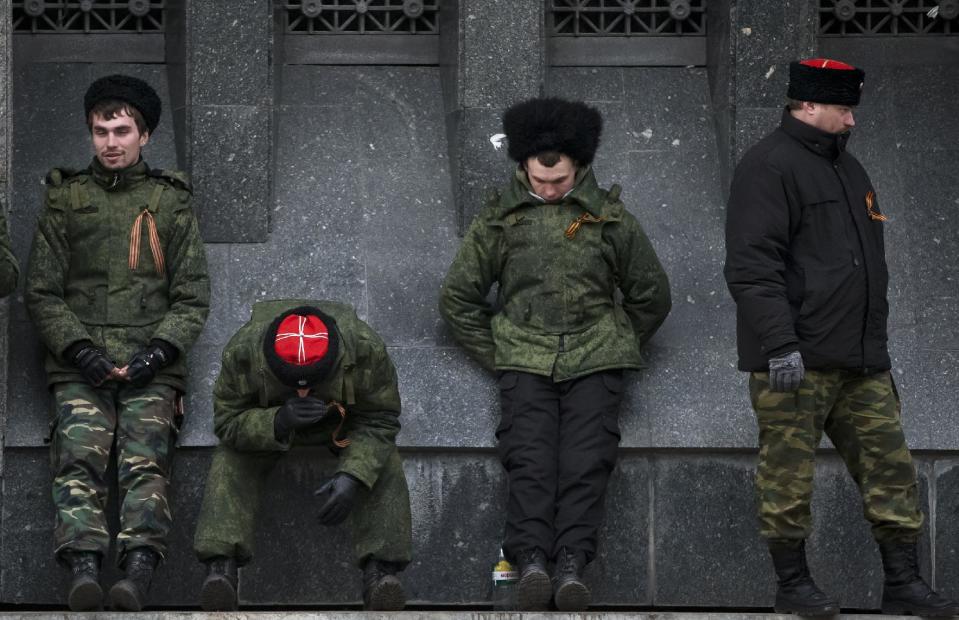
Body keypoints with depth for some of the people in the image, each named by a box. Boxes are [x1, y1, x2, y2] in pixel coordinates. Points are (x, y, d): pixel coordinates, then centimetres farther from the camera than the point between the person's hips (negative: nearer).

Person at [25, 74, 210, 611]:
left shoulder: (171, 203, 14)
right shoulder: (66, 199, 14)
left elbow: (194, 297, 10)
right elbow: (42, 291, 9)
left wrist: (159, 351, -7)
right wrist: (78, 348, -7)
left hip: (150, 365, -1)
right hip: (81, 365, 1)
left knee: (145, 463, -22)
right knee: (79, 459, -22)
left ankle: (139, 575, -37)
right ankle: (84, 572, -36)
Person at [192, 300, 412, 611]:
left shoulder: (367, 350, -37)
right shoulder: (241, 352, -38)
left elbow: (379, 422, -25)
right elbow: (227, 422, -27)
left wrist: (352, 476, -42)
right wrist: (278, 422, -48)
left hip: (343, 421, 0)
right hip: (265, 419, 0)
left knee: (384, 463, -25)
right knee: (230, 461, -26)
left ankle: (380, 570, -31)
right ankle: (220, 567, -34)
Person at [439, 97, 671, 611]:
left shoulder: (610, 218, 9)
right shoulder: (498, 220, 9)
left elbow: (651, 295, 19)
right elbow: (457, 297, 15)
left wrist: (620, 349, 13)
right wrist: (496, 356, 8)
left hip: (595, 356, 0)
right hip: (525, 356, 0)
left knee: (587, 457, -19)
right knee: (529, 454, -20)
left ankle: (572, 561, -29)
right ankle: (531, 557, -32)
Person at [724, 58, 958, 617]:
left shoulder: (848, 169, 21)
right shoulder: (770, 166, -8)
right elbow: (753, 265, -17)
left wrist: (879, 349, 25)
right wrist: (779, 344, -24)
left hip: (860, 361, 8)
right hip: (796, 361, -8)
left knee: (890, 464, 5)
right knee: (789, 473, -2)